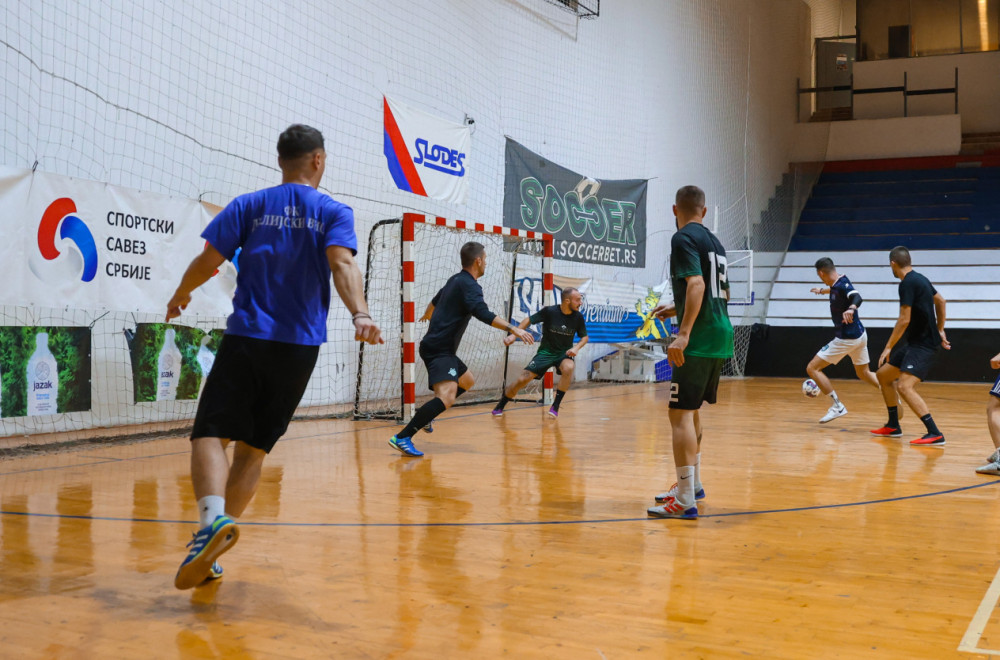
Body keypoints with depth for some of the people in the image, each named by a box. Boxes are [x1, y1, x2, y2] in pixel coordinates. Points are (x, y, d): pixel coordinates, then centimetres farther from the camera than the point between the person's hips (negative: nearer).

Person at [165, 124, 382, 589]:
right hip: (299, 347, 1)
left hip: (246, 339, -1)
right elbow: (341, 264, -13)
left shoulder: (249, 206, 7)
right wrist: (360, 314, -27)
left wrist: (181, 295, 22)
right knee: (253, 447, 10)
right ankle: (211, 552, 9)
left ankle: (213, 519, -31)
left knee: (211, 433, -4)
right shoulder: (335, 213, 6)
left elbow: (208, 261, 3)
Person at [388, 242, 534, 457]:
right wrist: (513, 329, -33)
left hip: (440, 349, 11)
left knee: (468, 382, 28)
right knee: (447, 396, -27)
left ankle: (426, 413, 25)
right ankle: (402, 437, -31)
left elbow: (436, 300, 36)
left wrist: (427, 315, 57)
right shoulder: (469, 285, -13)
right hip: (439, 350, -11)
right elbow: (484, 314, -30)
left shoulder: (455, 280, 16)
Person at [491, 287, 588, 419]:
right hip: (546, 352, -1)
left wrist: (576, 348, -12)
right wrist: (513, 334, -16)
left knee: (569, 368, -34)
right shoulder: (549, 311, -14)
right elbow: (529, 320, -4)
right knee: (523, 379, -13)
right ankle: (500, 406, 12)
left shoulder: (578, 317, -6)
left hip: (564, 353, 1)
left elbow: (585, 337, 7)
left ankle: (555, 406, -19)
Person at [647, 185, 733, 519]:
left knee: (680, 413, -9)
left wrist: (683, 333, -28)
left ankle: (685, 500, -10)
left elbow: (697, 284, -22)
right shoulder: (714, 242, 18)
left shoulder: (684, 238, -8)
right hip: (721, 334, 9)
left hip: (700, 339, -9)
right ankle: (692, 483, 31)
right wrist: (677, 308, 33)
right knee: (690, 410, 20)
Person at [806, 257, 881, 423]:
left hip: (847, 339, -10)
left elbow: (857, 297, -41)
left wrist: (851, 308, -62)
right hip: (860, 335, 10)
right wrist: (822, 291, 51)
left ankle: (837, 406, -2)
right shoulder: (837, 284, 6)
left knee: (812, 368, -2)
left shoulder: (842, 284, -21)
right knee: (864, 373, 24)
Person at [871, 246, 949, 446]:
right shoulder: (920, 279, 12)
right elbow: (941, 301, 25)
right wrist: (939, 330, 29)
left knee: (904, 386, -24)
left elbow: (904, 320, -21)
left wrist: (888, 347, -15)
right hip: (914, 342, 10)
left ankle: (935, 434, -26)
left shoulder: (907, 284, -18)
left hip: (924, 344, -10)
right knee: (883, 375, 17)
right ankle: (893, 426, 26)